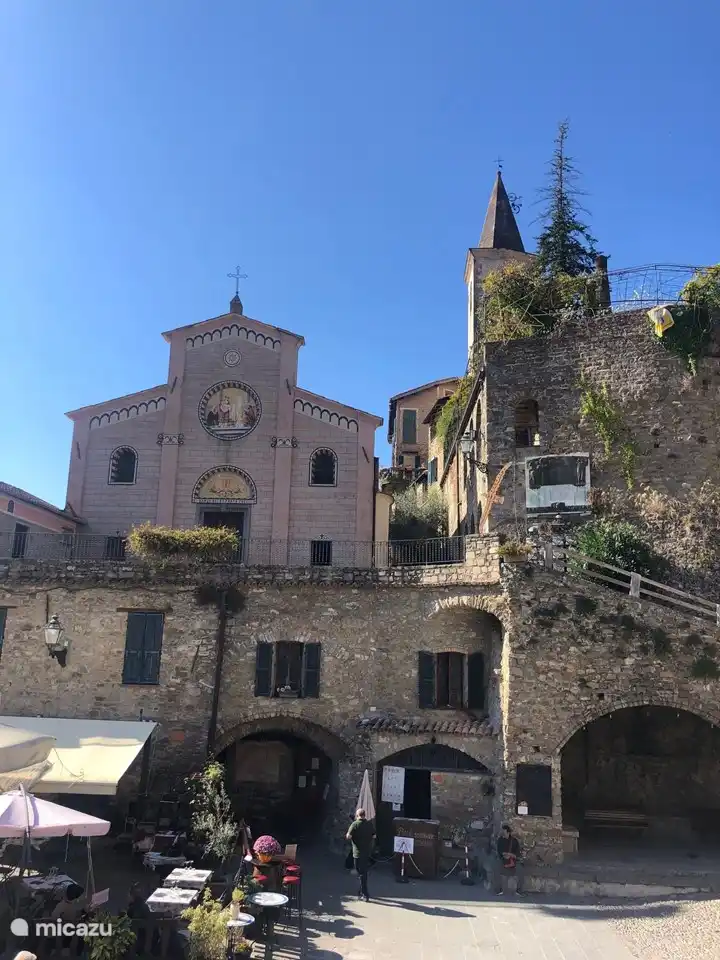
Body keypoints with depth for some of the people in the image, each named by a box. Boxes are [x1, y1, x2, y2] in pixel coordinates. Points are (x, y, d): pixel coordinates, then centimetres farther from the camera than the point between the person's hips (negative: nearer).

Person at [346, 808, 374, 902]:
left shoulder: (355, 824, -14)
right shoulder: (369, 824, 3)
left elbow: (348, 837, -18)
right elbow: (374, 836, 8)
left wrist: (346, 835, 3)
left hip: (358, 852, -6)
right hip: (368, 851, 6)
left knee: (361, 873, 0)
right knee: (364, 872, 19)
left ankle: (365, 894, -1)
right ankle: (362, 891, 28)